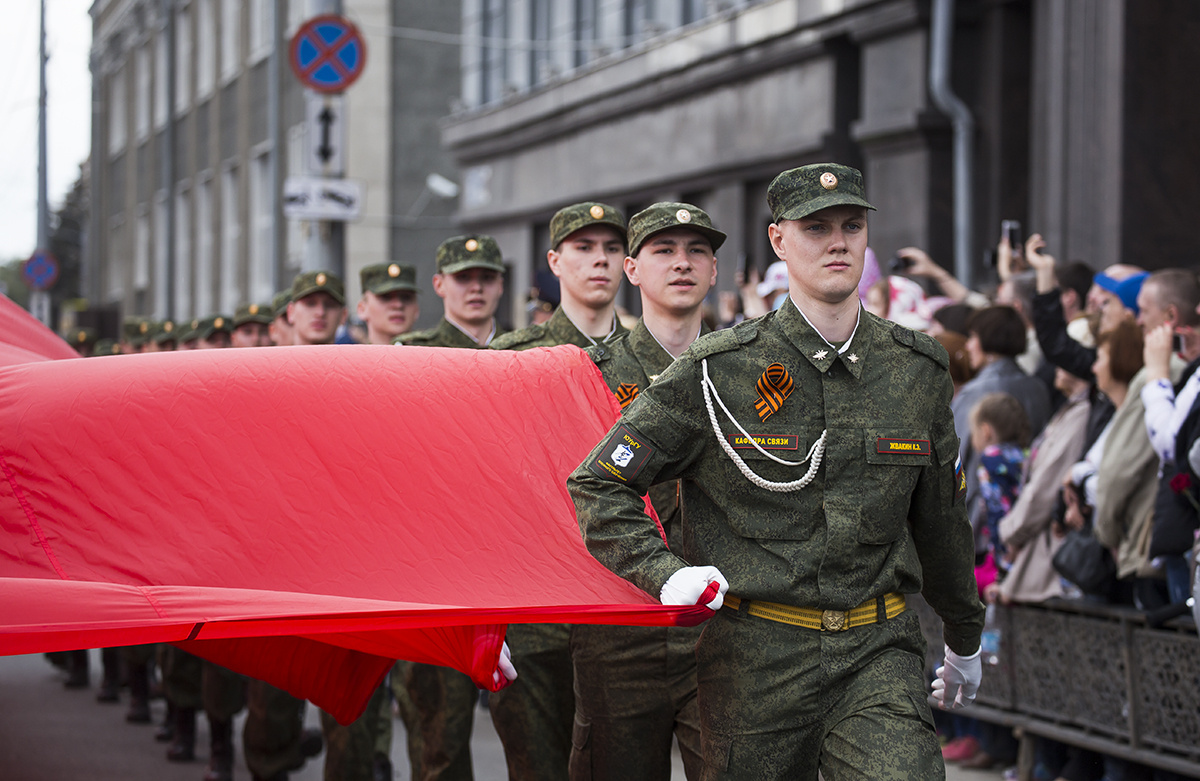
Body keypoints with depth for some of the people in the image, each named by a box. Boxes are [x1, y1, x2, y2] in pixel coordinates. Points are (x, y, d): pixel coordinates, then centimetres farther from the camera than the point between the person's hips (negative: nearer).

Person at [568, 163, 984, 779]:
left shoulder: (918, 369, 7)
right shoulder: (717, 371, -4)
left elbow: (940, 518, 21)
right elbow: (596, 486, 0)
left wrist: (964, 635, 32)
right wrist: (666, 574, -14)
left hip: (878, 654, 1)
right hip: (756, 656, -1)